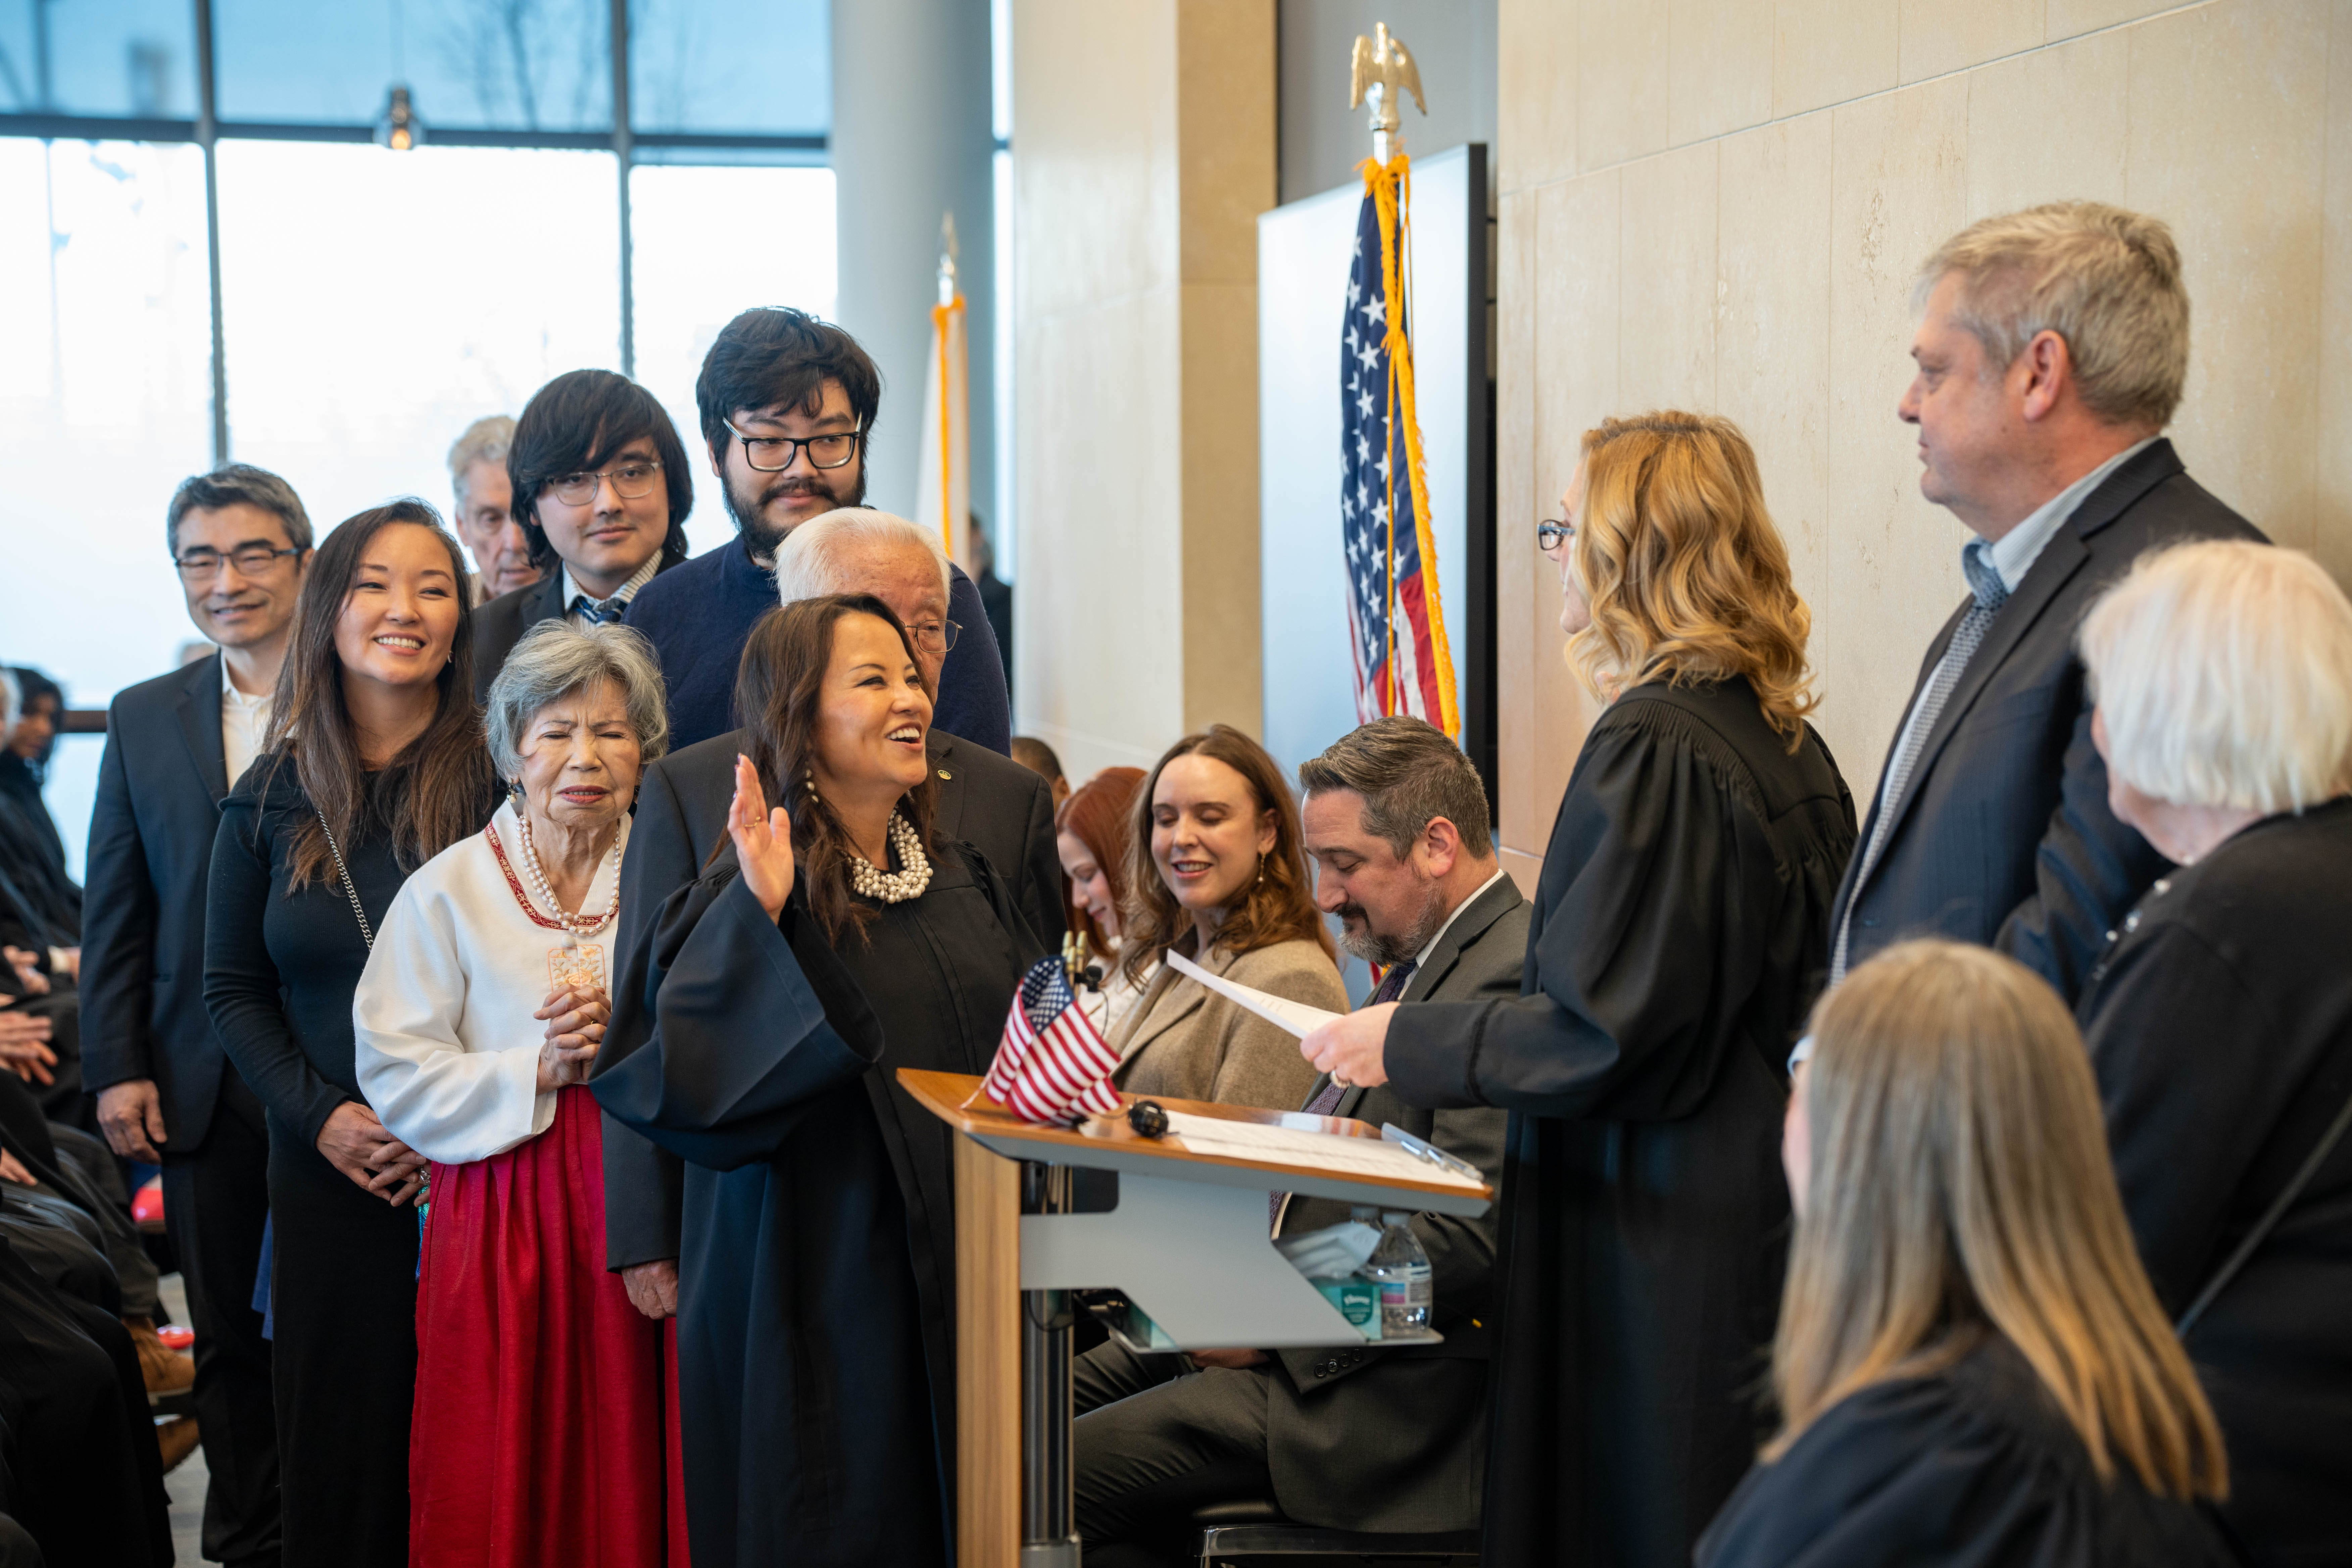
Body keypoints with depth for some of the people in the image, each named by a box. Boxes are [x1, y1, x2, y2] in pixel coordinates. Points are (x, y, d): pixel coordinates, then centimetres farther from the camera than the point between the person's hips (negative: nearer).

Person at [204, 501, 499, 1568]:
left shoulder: (500, 779, -2)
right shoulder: (271, 801, 7)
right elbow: (233, 991, 10)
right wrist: (325, 1116, -5)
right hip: (330, 1171, 2)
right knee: (344, 1445, 7)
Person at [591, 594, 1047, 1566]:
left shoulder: (964, 882, 10)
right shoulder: (753, 895, -9)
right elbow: (681, 1064, -24)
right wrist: (757, 914, -32)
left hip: (962, 1280, 6)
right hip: (816, 1288, -6)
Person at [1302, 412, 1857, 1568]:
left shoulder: (1650, 748, -17)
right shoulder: (1787, 743, 9)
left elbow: (1600, 1031, -19)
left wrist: (1404, 1043, -7)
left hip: (1659, 1247, -9)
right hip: (1758, 1223, 9)